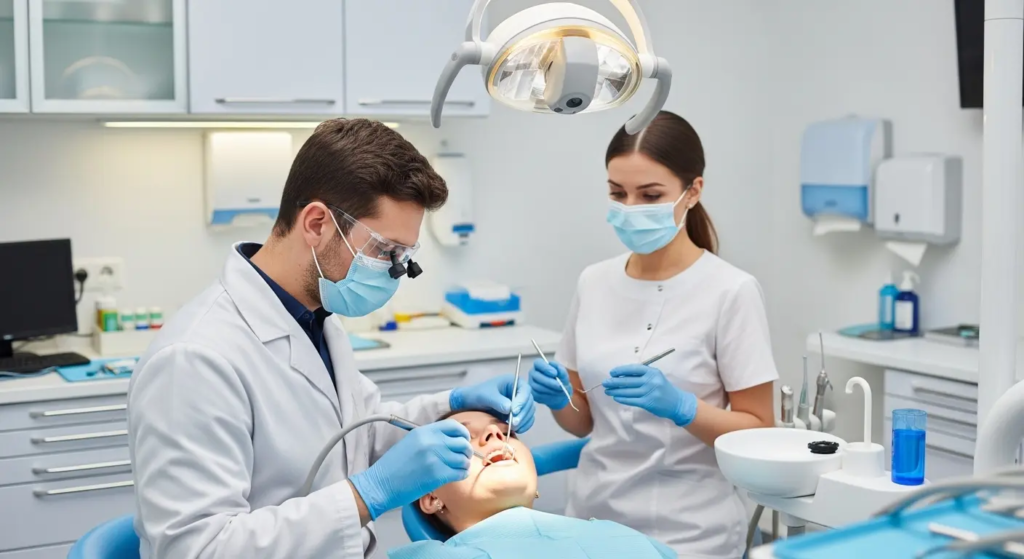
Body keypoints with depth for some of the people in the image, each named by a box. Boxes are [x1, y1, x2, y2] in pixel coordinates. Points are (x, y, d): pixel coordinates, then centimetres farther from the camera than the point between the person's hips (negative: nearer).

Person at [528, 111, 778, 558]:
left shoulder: (730, 291, -12)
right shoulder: (594, 283, 2)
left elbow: (758, 432, -9)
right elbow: (585, 420, 10)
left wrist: (680, 407, -24)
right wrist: (557, 398, -10)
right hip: (594, 518, 4)